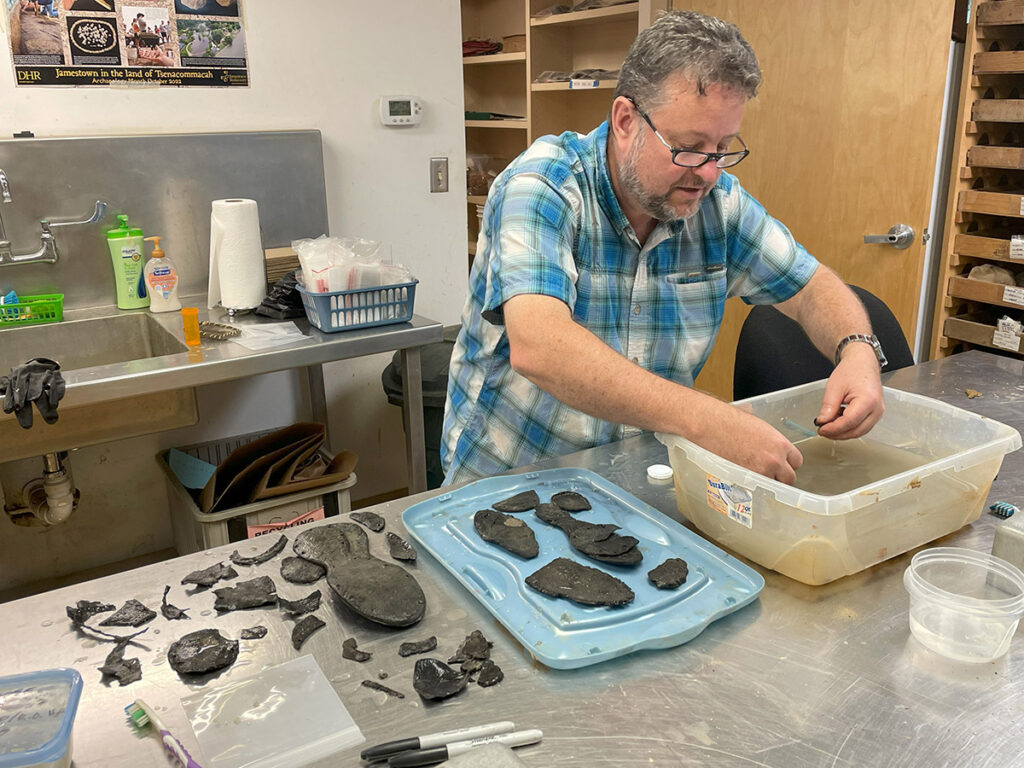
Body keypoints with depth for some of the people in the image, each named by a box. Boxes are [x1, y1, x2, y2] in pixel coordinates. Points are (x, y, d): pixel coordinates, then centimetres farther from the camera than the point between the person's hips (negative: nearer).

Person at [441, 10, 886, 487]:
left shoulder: (717, 201, -2)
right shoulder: (542, 187, -20)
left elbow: (812, 287, 10)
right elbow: (537, 348, -35)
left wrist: (858, 349, -13)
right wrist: (707, 421, -40)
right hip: (504, 480, -1)